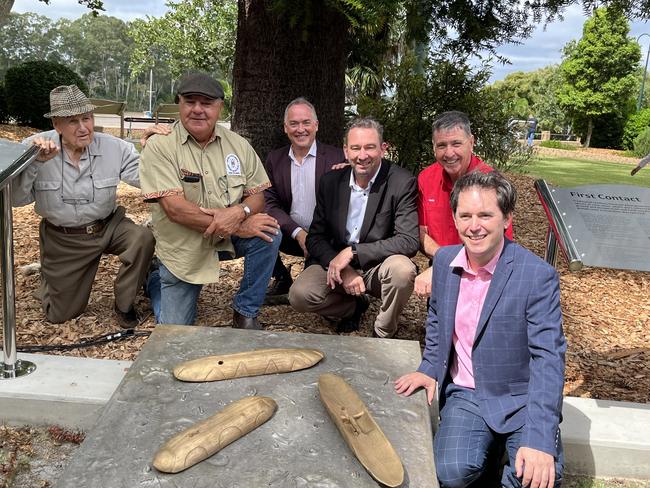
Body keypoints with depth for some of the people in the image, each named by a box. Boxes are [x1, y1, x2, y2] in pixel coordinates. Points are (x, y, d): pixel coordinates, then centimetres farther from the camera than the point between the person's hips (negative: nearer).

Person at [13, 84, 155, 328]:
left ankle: (124, 305, -6)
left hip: (108, 227, 1)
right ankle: (51, 275, 46)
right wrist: (35, 162, -36)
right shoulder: (35, 148, -16)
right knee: (60, 315, 9)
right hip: (62, 239, 0)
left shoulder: (114, 147, -15)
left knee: (143, 238, -32)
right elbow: (15, 198, -23)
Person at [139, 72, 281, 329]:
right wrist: (236, 228, -28)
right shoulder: (159, 146, -15)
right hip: (182, 249, -2)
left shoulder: (238, 145, -3)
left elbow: (257, 195, -3)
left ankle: (245, 312, -7)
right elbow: (174, 208, -24)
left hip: (229, 239, 3)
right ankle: (160, 281, 34)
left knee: (269, 235, -26)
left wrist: (238, 212, -28)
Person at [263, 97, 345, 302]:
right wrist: (298, 233, -16)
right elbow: (270, 203, -1)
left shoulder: (337, 157, -4)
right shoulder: (274, 159, 5)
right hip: (291, 236, 3)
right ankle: (282, 281, 3)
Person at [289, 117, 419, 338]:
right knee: (299, 295, -21)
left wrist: (352, 252, -25)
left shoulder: (402, 183, -14)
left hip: (378, 266, -2)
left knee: (402, 269, -35)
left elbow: (409, 241, -21)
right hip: (336, 262, 3)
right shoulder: (330, 181, -2)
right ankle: (354, 306, 11)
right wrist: (343, 270, -18)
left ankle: (383, 334, -5)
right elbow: (315, 237, 0)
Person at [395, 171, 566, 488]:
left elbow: (548, 357, -20)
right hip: (465, 394, 3)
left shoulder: (538, 275, -16)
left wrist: (540, 439, -28)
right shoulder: (444, 261, 0)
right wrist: (430, 368, 6)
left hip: (521, 396, -3)